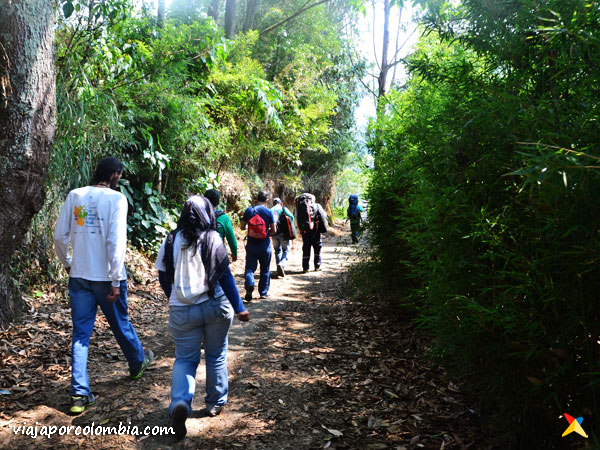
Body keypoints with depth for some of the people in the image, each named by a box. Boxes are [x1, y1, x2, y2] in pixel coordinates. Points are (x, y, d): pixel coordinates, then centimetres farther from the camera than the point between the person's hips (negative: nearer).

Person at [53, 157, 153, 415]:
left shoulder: (74, 196, 2)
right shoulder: (116, 199, -11)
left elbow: (59, 236, 4)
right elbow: (116, 242, -17)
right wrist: (116, 281, -12)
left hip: (79, 276, 3)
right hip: (105, 277, -3)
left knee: (80, 333, 8)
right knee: (121, 324, 18)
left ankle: (79, 394, 8)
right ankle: (138, 362, 42)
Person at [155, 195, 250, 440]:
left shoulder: (171, 239, 0)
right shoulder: (212, 238, -7)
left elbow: (163, 276, 6)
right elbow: (224, 275, -9)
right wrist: (239, 307, -3)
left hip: (182, 310, 1)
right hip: (214, 305, -1)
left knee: (185, 358, 9)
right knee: (216, 355, 17)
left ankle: (180, 402, -14)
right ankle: (215, 402, 27)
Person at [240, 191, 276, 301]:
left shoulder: (248, 210, -3)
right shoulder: (268, 212, -8)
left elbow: (242, 227, 1)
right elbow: (274, 230, -7)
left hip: (251, 245, 1)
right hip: (265, 246, -1)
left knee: (249, 268, 5)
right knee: (265, 270, 13)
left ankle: (249, 284, -23)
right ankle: (263, 292, 21)